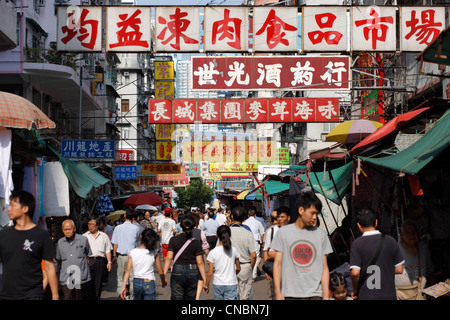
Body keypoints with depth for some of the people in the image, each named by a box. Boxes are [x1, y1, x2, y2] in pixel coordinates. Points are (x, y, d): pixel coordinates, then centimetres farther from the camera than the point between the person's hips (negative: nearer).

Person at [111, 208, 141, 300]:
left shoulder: (118, 228, -3)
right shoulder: (136, 228, -4)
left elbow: (115, 243, -1)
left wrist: (114, 255, 7)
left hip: (121, 255, 0)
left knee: (120, 277, 10)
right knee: (132, 277, 7)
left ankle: (120, 293, 0)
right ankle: (132, 296, 11)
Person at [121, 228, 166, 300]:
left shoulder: (133, 252, -3)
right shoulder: (154, 253, -7)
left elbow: (128, 271, -5)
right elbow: (161, 272, -2)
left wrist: (124, 286, -2)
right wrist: (163, 282, 16)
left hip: (136, 283, 3)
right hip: (149, 283, -3)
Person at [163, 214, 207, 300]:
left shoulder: (173, 240, -3)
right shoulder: (196, 243, -3)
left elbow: (169, 258, -9)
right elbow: (200, 263, -4)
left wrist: (164, 274, -7)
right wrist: (205, 280, -1)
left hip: (178, 271, -1)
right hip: (193, 273, 1)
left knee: (176, 297, 3)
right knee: (190, 298, 15)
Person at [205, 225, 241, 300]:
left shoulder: (213, 252, -9)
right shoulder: (234, 250, -4)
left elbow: (210, 273, -6)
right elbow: (238, 269, 8)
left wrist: (206, 285, 9)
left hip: (218, 284, 0)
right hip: (231, 284, 0)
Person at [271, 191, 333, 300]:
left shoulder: (321, 234, 10)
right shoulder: (283, 232, 6)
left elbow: (324, 267, 9)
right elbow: (277, 263, 3)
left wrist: (326, 295, 1)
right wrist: (278, 292, -5)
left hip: (314, 294, 1)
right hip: (290, 294, -1)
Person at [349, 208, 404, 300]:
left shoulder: (357, 244, -8)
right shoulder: (391, 241, 0)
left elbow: (355, 273, -15)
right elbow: (399, 270, 4)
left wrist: (355, 290, 1)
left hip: (366, 296, -2)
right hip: (389, 295, 2)